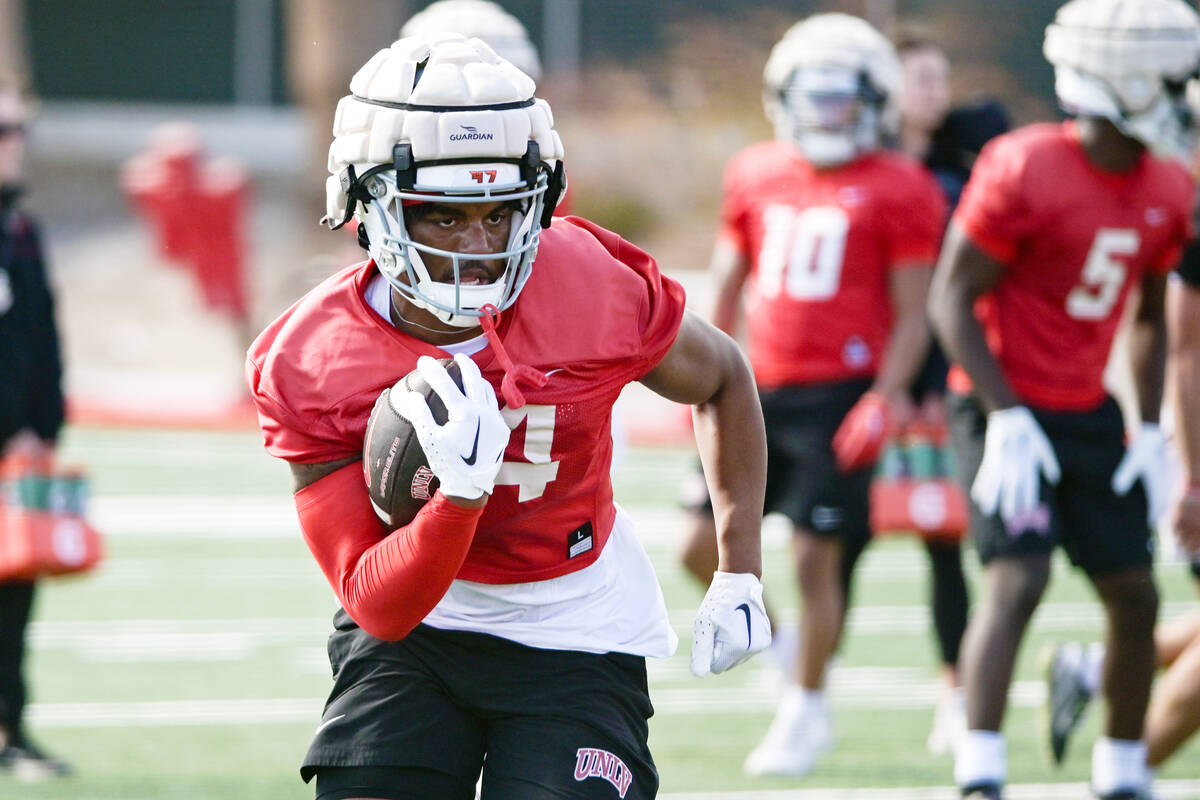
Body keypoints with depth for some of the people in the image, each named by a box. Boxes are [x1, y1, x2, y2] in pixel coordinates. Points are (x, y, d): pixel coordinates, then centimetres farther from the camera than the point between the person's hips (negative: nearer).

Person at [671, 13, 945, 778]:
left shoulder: (897, 191, -3)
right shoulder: (756, 177, 12)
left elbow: (913, 315, -3)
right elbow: (729, 288, 21)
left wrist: (884, 400, -13)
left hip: (839, 393, -5)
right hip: (762, 391, 5)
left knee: (818, 556, -4)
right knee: (709, 547, 0)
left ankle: (807, 709, 11)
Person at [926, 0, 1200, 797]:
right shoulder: (1024, 170, -19)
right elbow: (952, 298, -15)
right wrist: (1006, 421, -20)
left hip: (1089, 413, 7)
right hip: (1007, 407, -7)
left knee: (1135, 594, 7)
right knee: (1018, 578, -20)